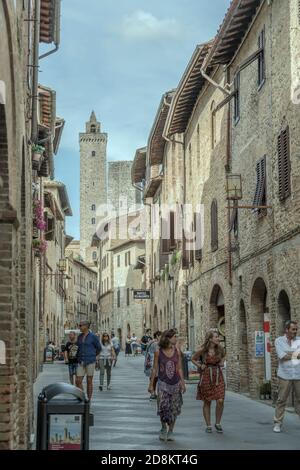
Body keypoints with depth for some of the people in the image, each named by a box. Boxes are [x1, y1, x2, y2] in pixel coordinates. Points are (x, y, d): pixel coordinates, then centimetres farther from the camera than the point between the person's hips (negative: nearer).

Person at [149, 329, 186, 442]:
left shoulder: (176, 351, 2)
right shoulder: (158, 352, -5)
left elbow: (179, 369, 7)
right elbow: (155, 369, 1)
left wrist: (183, 383, 2)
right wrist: (151, 384, 2)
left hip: (175, 384, 2)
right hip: (163, 383, -2)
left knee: (174, 409, 4)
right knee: (163, 407, -8)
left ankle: (171, 431, 19)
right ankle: (163, 429, 16)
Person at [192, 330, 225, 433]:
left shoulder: (220, 349, 1)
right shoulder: (203, 350, -8)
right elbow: (193, 359, 7)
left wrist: (221, 363, 6)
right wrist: (200, 366, -5)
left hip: (218, 375, 2)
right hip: (206, 376, -2)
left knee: (220, 401, -8)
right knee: (207, 402, 4)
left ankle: (218, 423, 10)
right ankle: (208, 425, 14)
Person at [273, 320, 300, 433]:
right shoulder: (279, 341, 1)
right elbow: (282, 356, -12)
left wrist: (289, 354, -12)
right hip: (285, 375, -2)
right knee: (281, 400, 1)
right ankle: (277, 423, 8)